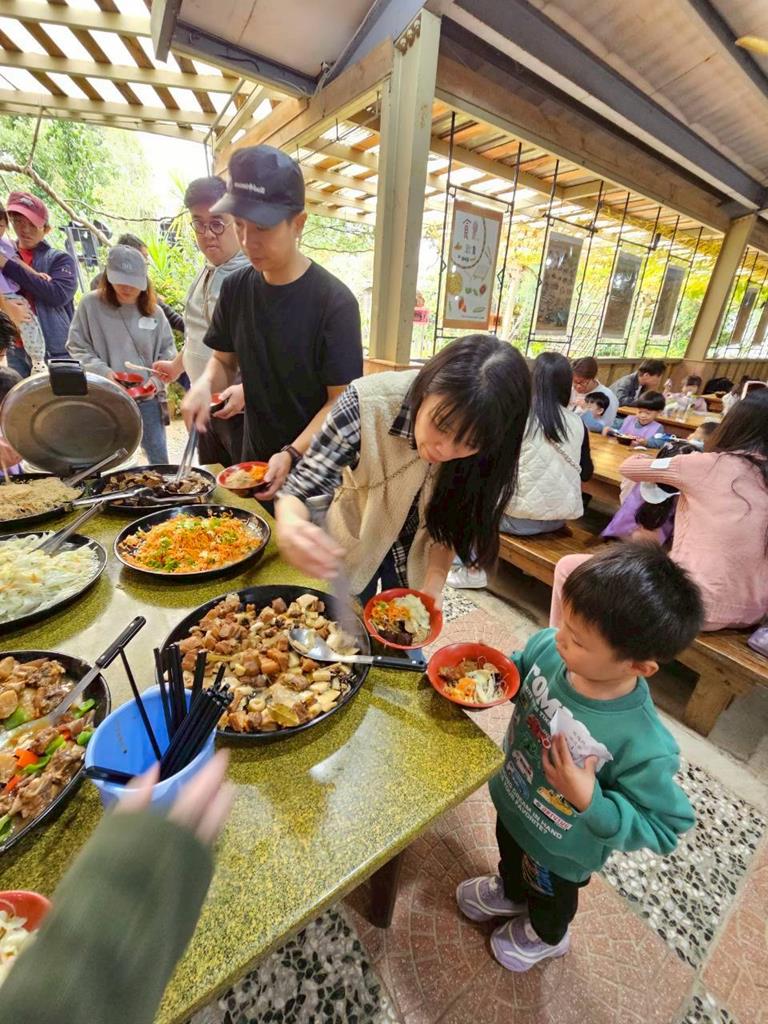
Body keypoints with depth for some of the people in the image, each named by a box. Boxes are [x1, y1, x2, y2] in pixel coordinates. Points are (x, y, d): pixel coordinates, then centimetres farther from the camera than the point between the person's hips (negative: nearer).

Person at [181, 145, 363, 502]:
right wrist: (205, 384, -11)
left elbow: (341, 400, -17)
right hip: (254, 460, 6)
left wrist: (291, 455, -26)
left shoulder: (335, 302, -16)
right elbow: (223, 359, 12)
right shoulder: (236, 288, 0)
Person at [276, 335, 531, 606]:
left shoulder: (483, 446, -24)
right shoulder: (367, 403, -33)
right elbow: (302, 487, -27)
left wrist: (434, 583, -25)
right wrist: (290, 528, -48)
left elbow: (449, 522, -12)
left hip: (416, 559, 2)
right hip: (351, 548, -1)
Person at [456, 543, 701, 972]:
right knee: (509, 852, 38)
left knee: (549, 892, 33)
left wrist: (591, 803, -37)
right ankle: (510, 893, 73)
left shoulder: (644, 746, -41)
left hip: (561, 849, -4)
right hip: (512, 796, 4)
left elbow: (664, 828, -24)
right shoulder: (549, 647, -30)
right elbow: (518, 669, -7)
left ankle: (546, 935, 69)